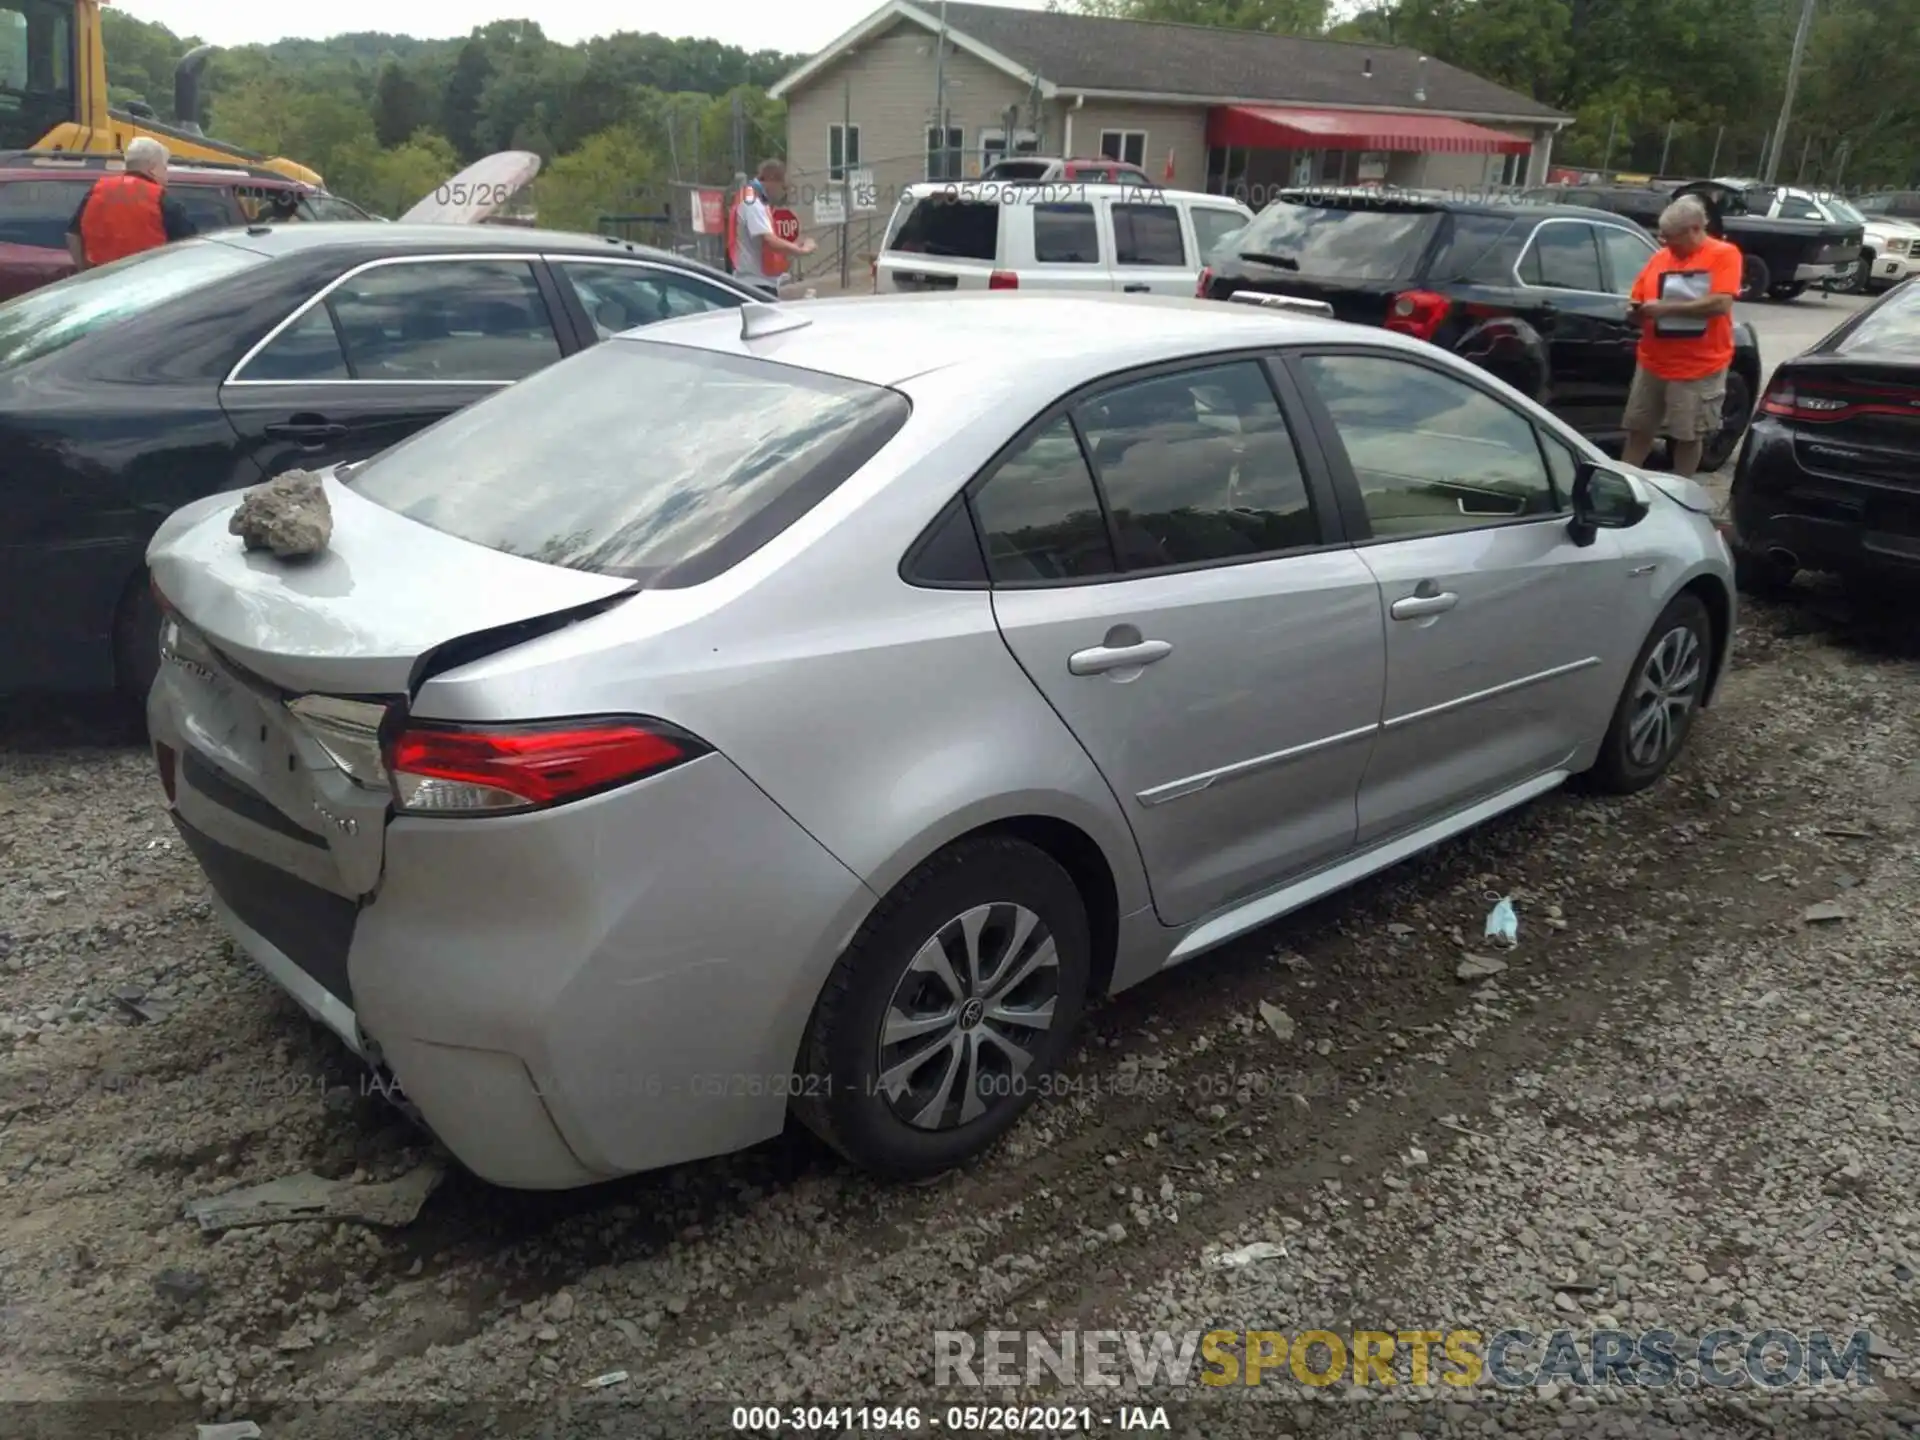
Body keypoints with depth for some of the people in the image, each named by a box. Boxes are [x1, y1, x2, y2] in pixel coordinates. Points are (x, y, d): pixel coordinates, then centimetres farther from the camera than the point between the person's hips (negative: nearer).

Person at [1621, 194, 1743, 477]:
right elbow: (1636, 310, 13)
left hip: (1701, 367, -4)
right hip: (1652, 363, 4)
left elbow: (1721, 303, -18)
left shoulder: (1724, 254, -5)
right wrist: (1635, 314, -11)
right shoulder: (1658, 258, 7)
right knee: (1639, 430, 9)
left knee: (1689, 435, 7)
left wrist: (1667, 307, -18)